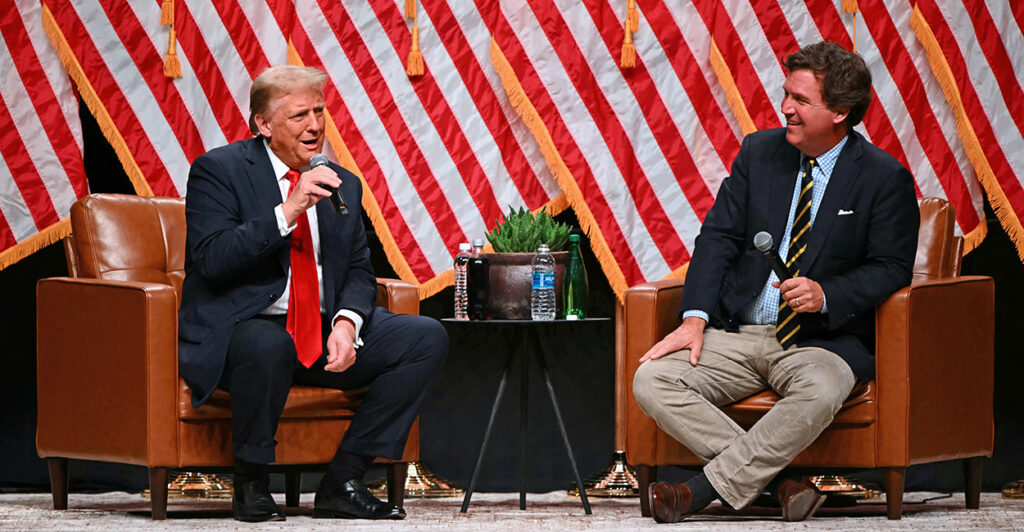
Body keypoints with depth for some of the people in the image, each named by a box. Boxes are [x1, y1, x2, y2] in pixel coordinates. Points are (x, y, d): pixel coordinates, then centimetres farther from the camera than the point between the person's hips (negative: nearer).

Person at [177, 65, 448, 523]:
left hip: (326, 333, 6)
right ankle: (251, 485, -16)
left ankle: (342, 482, -9)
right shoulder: (218, 171, -4)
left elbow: (359, 272, 13)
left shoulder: (342, 185, 14)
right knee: (267, 345, -40)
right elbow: (211, 259, -17)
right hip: (244, 329, -6)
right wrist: (288, 212, -23)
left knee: (427, 338, -10)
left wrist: (347, 322, -10)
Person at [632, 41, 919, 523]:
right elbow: (719, 236, 6)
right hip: (738, 334, 4)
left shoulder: (884, 179, -3)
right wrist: (695, 318, -8)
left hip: (822, 339, -4)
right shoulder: (759, 152, 8)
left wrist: (826, 295, -22)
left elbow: (891, 268, -3)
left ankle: (705, 489, -29)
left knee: (819, 393, -40)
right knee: (651, 381, -20)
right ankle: (778, 479, -24)